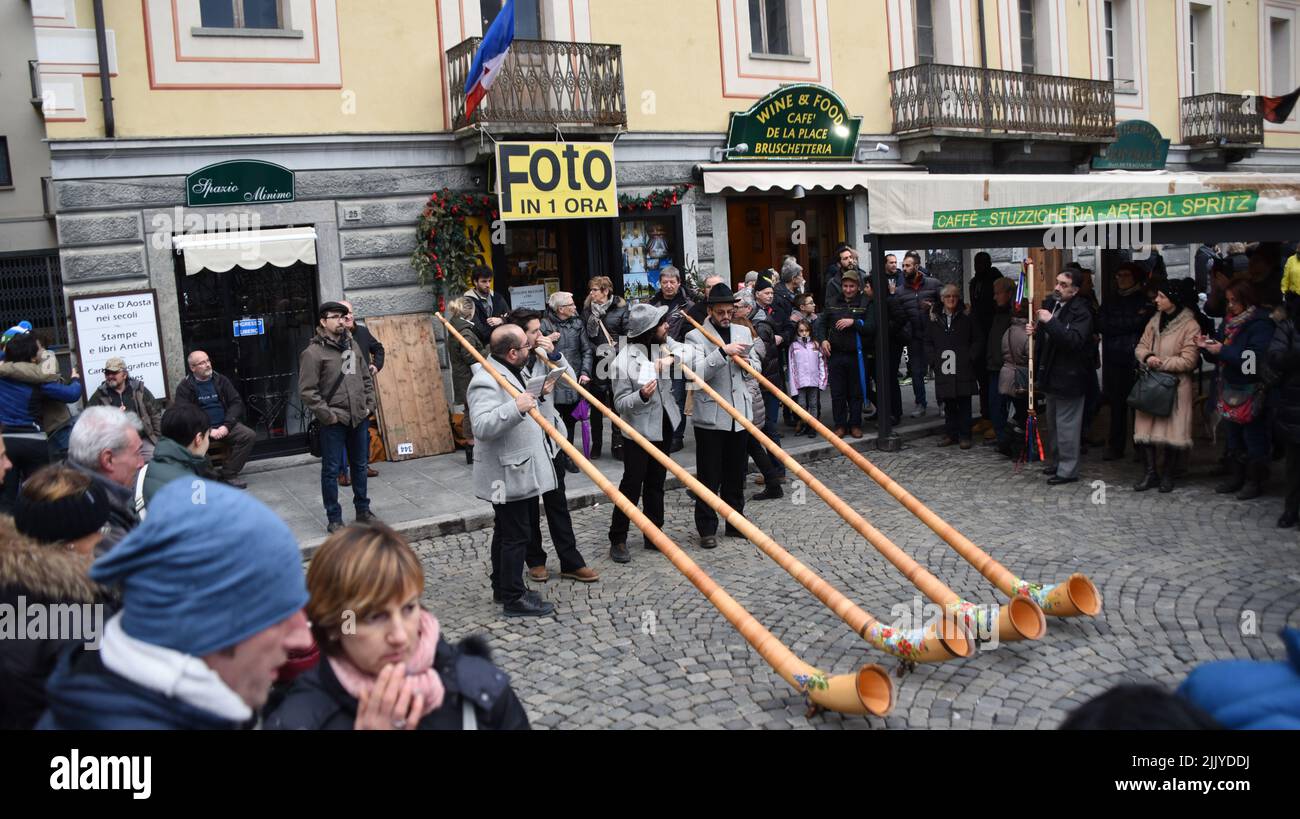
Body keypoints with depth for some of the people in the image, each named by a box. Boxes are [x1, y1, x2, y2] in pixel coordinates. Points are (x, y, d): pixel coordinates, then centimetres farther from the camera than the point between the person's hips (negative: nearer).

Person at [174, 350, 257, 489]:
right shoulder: (184, 387, 1)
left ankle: (228, 475, -13)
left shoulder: (221, 380, 12)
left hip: (224, 426, 3)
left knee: (250, 435, -21)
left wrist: (226, 426, -10)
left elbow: (236, 403, 6)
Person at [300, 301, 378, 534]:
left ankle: (363, 510, 31)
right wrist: (326, 415, -15)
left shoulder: (352, 345, 11)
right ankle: (334, 518, 11)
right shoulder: (313, 352, -10)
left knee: (360, 465, 17)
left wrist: (369, 405, 9)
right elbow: (307, 390, -13)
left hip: (359, 418, 6)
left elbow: (366, 377, 18)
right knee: (331, 470, 1)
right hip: (334, 421, -6)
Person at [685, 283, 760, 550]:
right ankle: (707, 529, 11)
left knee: (736, 476, 14)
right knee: (709, 478, 2)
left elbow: (756, 367, 18)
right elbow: (696, 373, -19)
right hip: (710, 416, -5)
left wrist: (746, 360, -5)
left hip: (740, 415, 5)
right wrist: (723, 351, -29)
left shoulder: (743, 332, 11)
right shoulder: (695, 337, -6)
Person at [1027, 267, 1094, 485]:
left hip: (1069, 378, -9)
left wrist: (1050, 322, -30)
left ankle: (1068, 470, 9)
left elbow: (1074, 341, -30)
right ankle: (1056, 462, 33)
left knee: (1066, 426, -1)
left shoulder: (1081, 312, -16)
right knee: (1054, 424, 20)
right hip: (1052, 375, 9)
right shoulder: (1051, 304, 7)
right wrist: (1035, 331, -3)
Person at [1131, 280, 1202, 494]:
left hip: (1175, 387, -5)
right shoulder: (1155, 321, 8)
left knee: (1172, 430, 1)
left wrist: (1160, 363, -14)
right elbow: (1141, 347, 9)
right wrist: (1147, 357, -12)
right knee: (1146, 427, 4)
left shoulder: (1190, 326, -11)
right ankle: (1151, 473, 13)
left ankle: (1168, 475, 17)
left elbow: (1188, 361, -14)